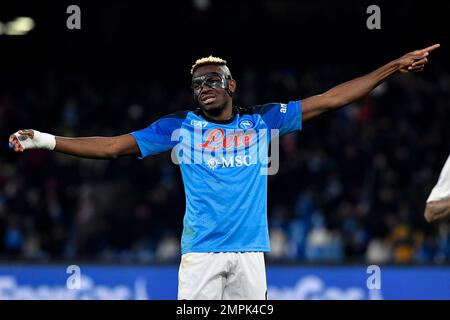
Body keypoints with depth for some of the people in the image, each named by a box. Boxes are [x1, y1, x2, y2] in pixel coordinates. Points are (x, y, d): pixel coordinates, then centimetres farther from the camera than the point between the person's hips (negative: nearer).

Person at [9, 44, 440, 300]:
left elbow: (329, 100, 10)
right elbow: (113, 146, 5)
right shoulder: (178, 127, 7)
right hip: (201, 250, -2)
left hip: (250, 250, 2)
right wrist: (47, 141, -4)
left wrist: (392, 68, 6)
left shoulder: (262, 121, 10)